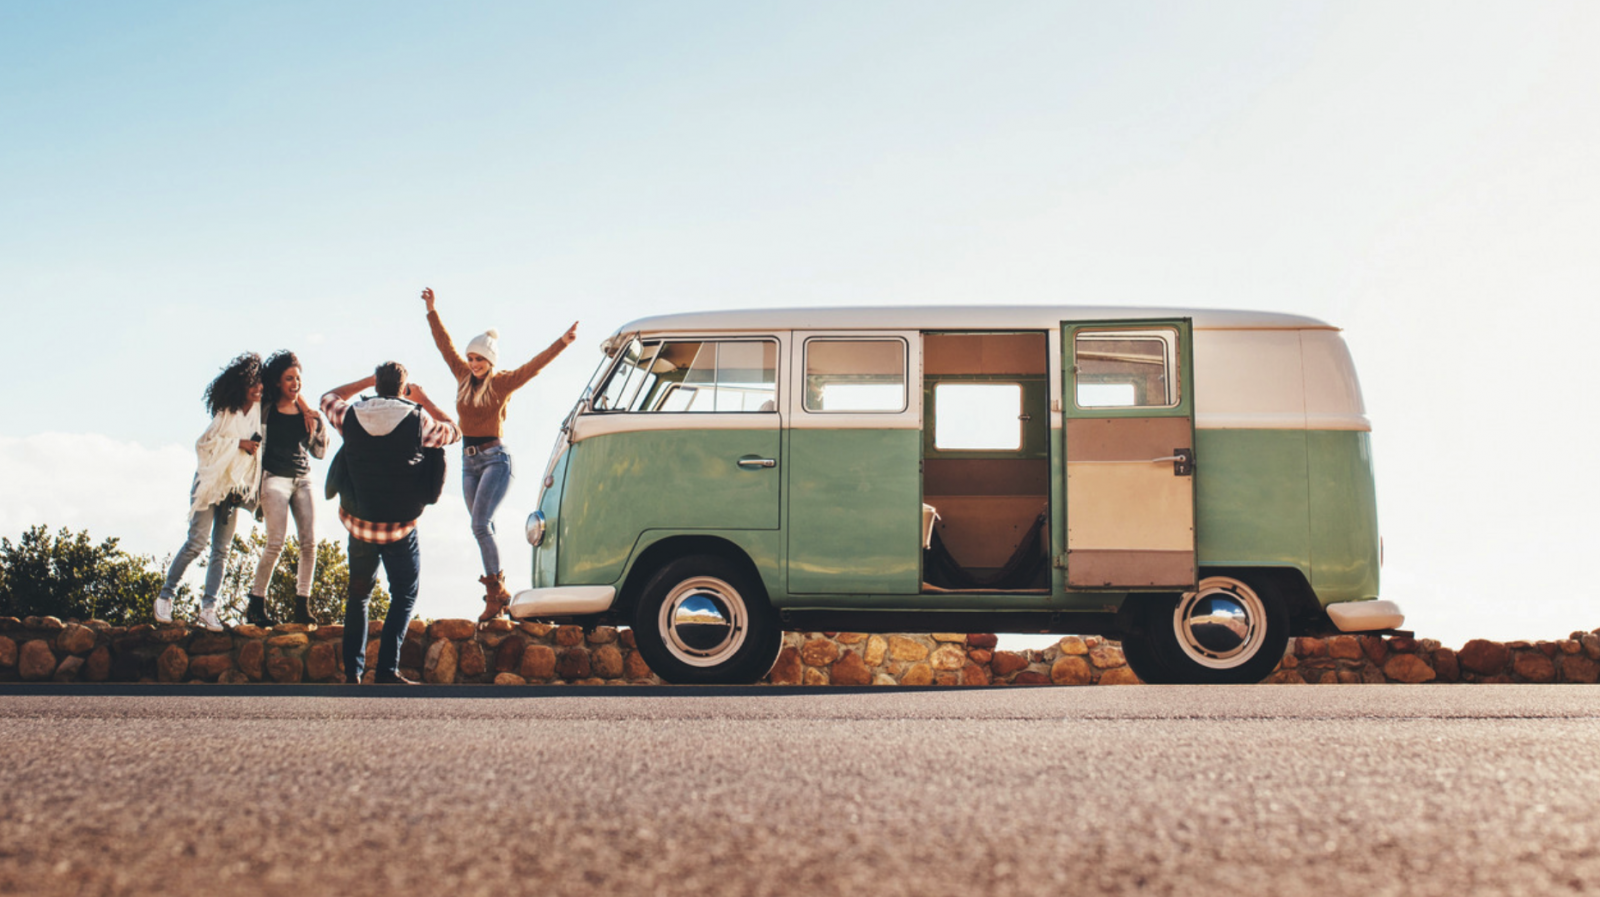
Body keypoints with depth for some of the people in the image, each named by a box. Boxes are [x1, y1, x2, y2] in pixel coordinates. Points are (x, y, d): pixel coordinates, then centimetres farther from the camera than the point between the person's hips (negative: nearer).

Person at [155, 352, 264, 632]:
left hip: (234, 490, 5)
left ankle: (208, 608, 0)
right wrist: (238, 443, -15)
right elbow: (204, 444, -12)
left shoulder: (257, 415, 7)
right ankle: (166, 594, 0)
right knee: (197, 541, -12)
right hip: (211, 484, -5)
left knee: (222, 549, 0)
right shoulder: (227, 414, -9)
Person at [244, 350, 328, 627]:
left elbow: (320, 451, 12)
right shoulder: (266, 409, 0)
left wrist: (317, 422, 0)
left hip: (303, 479, 4)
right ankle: (256, 605, -2)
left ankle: (302, 607, 2)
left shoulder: (306, 412, 12)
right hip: (275, 478, -4)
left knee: (309, 543, -6)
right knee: (275, 543, -13)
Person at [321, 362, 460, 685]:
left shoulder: (351, 417, -5)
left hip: (358, 523, 3)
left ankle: (352, 670, 15)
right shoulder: (417, 420, -12)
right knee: (404, 595, 10)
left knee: (358, 595, 18)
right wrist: (424, 400, 14)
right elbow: (454, 431, 7)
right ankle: (387, 668, -2)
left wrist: (367, 381, 20)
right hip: (399, 528, -3)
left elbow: (329, 398, 19)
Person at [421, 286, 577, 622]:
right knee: (483, 529, 7)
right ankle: (497, 593, 14)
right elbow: (445, 344, 17)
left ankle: (496, 591, -9)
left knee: (480, 525, -16)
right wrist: (432, 311, 22)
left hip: (495, 459, -6)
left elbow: (534, 365, -16)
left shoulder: (503, 383, -6)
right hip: (469, 461, 6)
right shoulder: (463, 377, 8)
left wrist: (562, 343, -26)